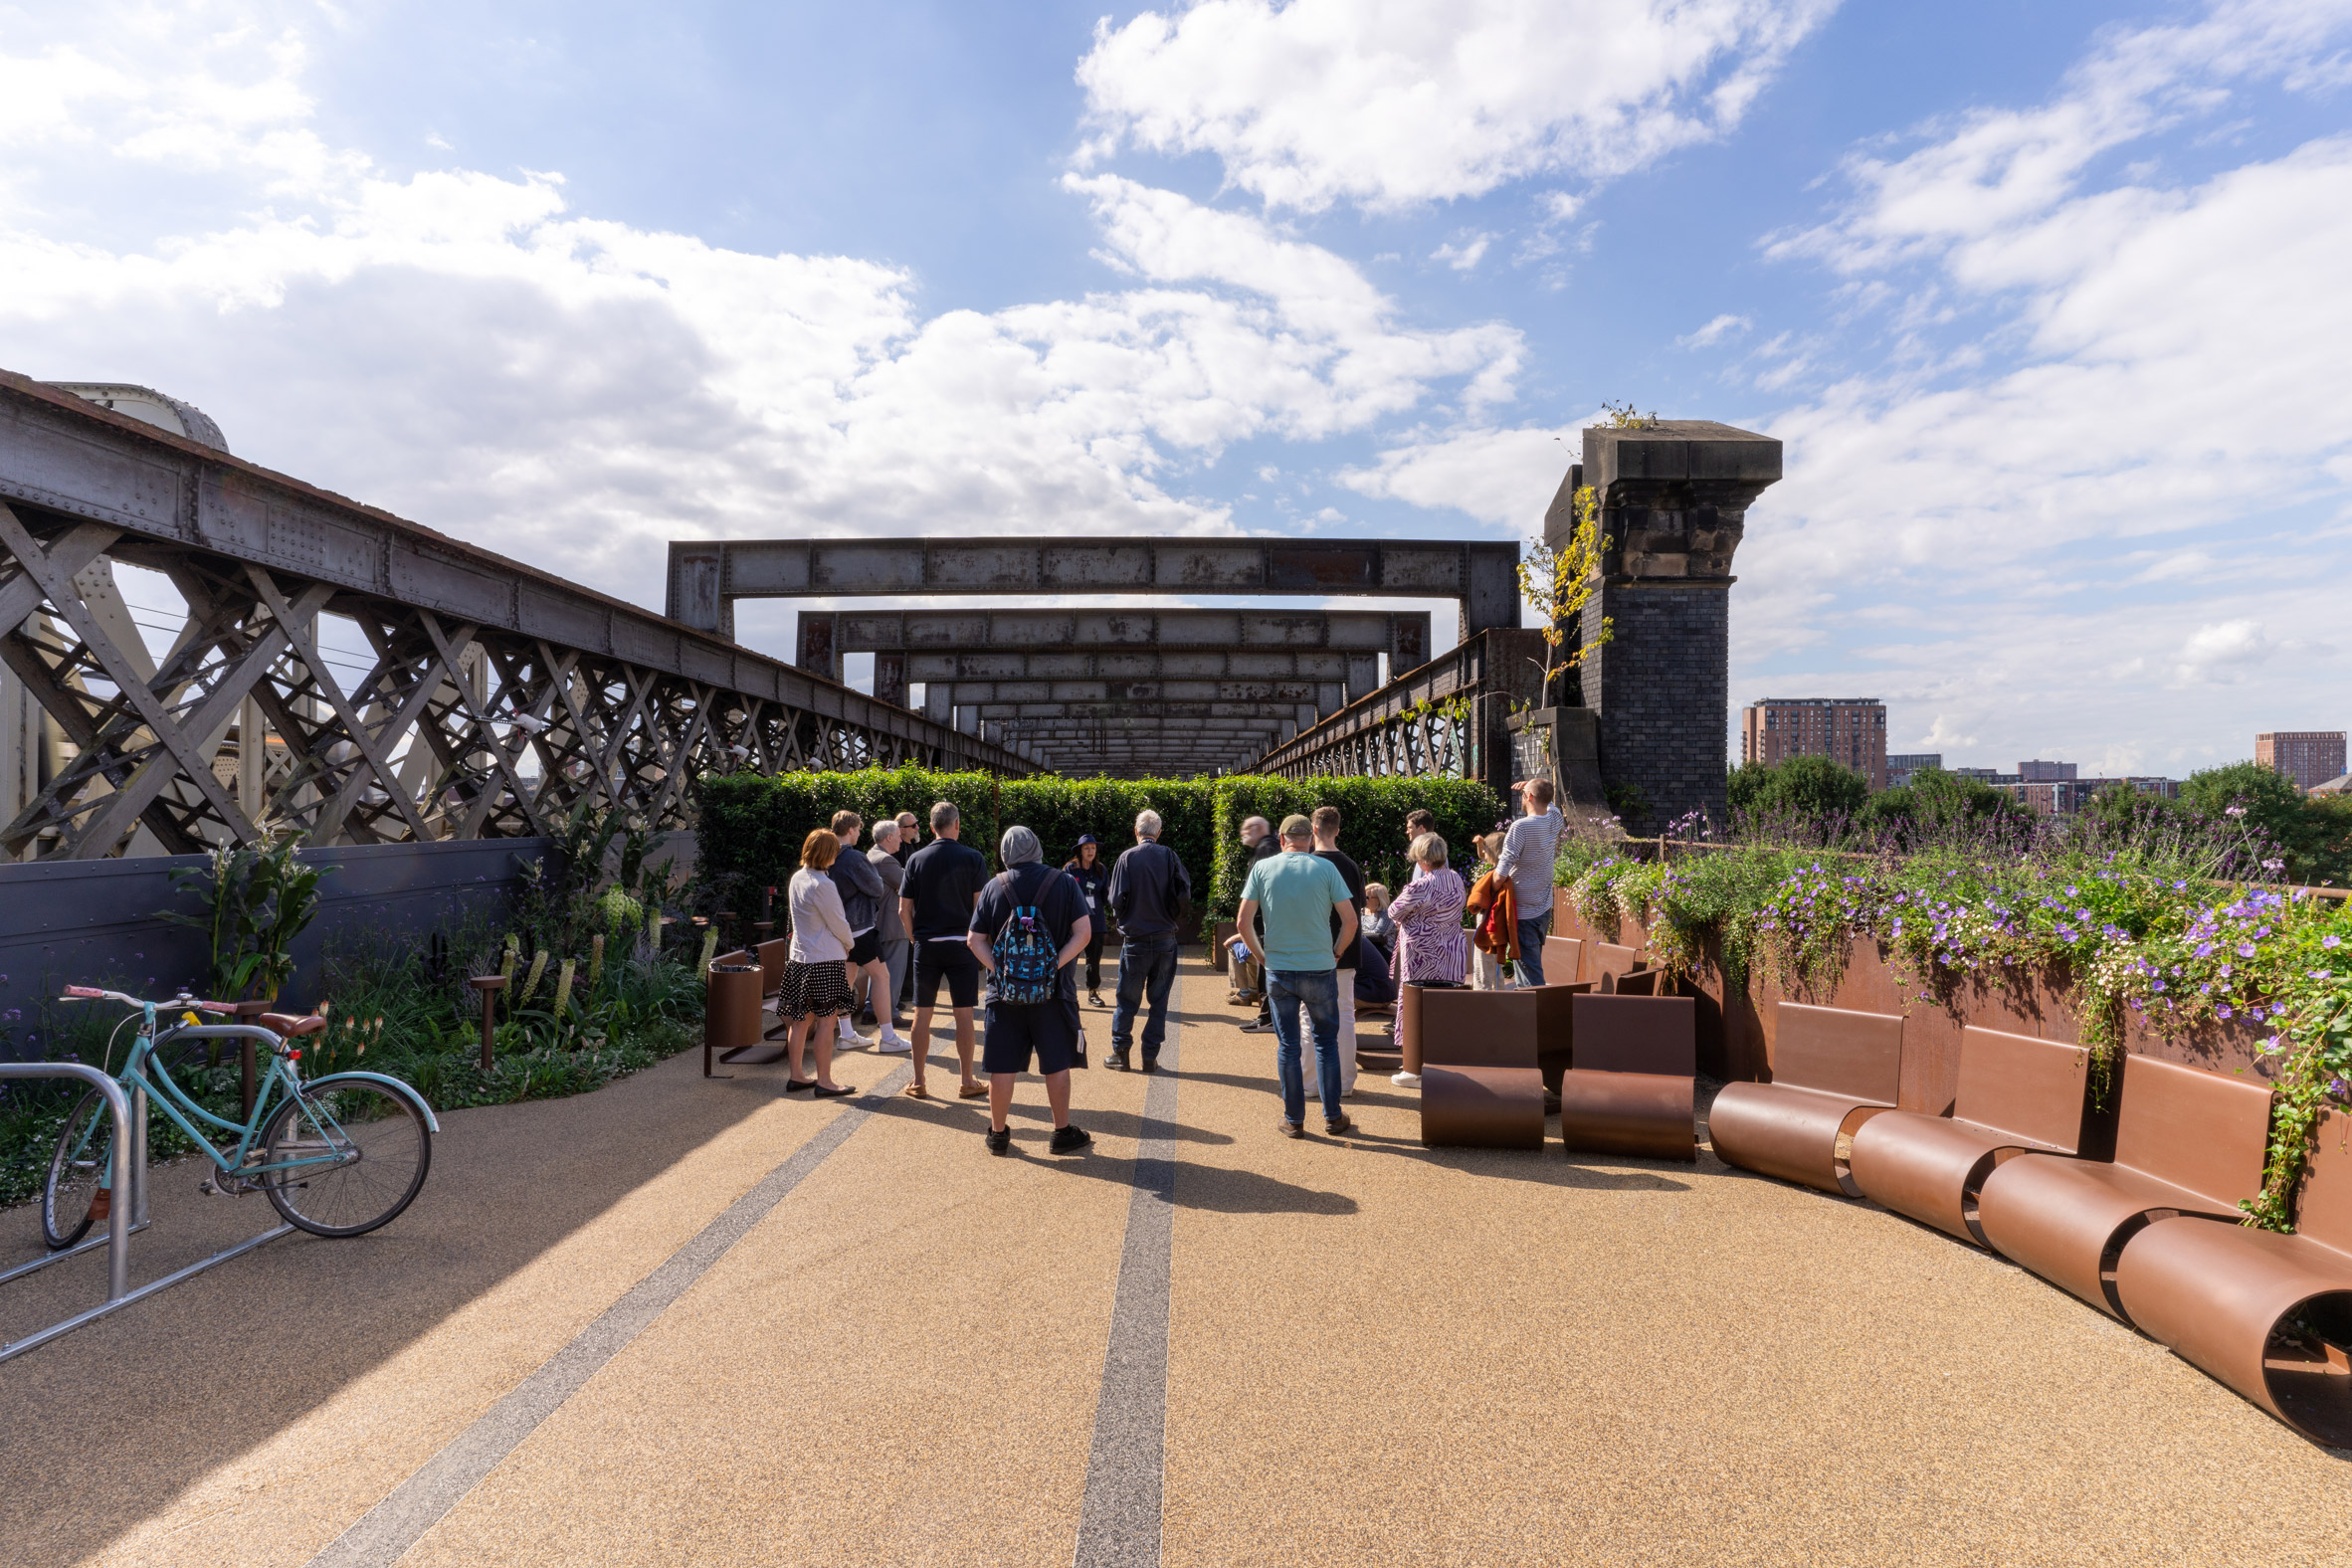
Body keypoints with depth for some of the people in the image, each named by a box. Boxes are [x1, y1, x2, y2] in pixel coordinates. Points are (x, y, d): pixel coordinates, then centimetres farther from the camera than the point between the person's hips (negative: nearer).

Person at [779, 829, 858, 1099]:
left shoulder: (796, 879, 8)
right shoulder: (822, 884, -18)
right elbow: (838, 924, -13)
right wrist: (848, 944, 8)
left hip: (799, 957, 8)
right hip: (826, 959, -8)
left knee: (800, 1020, 13)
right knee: (826, 1020, -2)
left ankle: (796, 1077, 21)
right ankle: (824, 1082, 2)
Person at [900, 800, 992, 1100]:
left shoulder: (917, 860, 1)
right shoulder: (973, 858, -5)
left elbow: (904, 910, 2)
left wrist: (914, 938, 14)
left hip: (926, 944, 2)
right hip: (961, 945, -2)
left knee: (922, 1014, 8)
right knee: (963, 1014, 5)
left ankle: (918, 1082, 15)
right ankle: (967, 1082, 12)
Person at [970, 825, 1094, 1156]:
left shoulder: (994, 887, 2)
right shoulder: (1063, 882, -1)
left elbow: (975, 940, -1)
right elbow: (1083, 932, -9)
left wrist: (996, 969, -6)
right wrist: (1057, 964, -11)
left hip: (1004, 991, 1)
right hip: (1052, 991, -1)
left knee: (1002, 1065, 9)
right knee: (1057, 1064, 9)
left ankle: (998, 1134, 19)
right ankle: (1062, 1133, 18)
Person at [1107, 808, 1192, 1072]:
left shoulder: (1127, 858, -7)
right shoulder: (1169, 856, -3)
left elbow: (1116, 901, -9)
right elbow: (1184, 894, -6)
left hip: (1135, 939, -1)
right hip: (1166, 939, 1)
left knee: (1127, 999, 10)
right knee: (1159, 1000, 9)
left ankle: (1120, 1052, 13)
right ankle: (1150, 1056, 11)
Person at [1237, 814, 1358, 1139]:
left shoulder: (1262, 868, -1)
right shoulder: (1325, 868, -4)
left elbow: (1244, 922, -5)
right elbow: (1350, 920, -6)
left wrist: (1260, 956, 8)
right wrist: (1336, 954, 8)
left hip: (1278, 970, 1)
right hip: (1320, 969, -1)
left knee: (1287, 1046, 9)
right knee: (1326, 1042, 13)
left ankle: (1294, 1121, 16)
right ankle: (1332, 1117, 18)